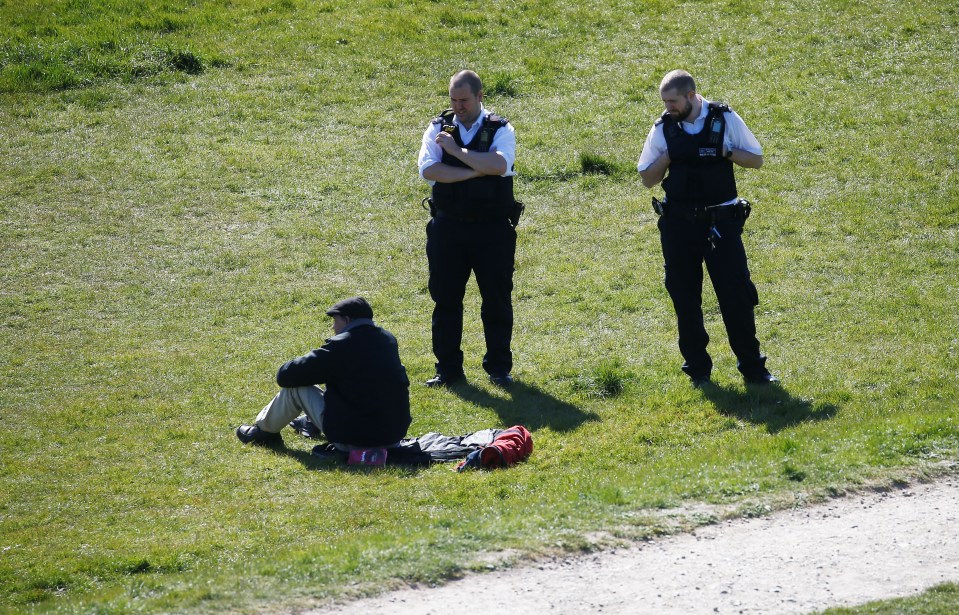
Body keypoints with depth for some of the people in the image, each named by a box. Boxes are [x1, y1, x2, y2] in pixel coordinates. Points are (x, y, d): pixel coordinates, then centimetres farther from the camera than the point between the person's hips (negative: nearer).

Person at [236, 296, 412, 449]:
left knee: (295, 387, 8)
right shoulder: (388, 340, 3)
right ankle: (312, 423, 52)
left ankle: (264, 431, 30)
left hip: (353, 441, -7)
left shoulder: (340, 346, -15)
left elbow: (285, 376, -12)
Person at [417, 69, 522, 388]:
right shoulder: (439, 128, 4)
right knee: (445, 299, 5)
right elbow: (428, 170, -14)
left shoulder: (500, 130, -2)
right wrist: (476, 171, -18)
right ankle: (447, 369, 13)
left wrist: (456, 151, -18)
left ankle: (499, 368, 14)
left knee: (497, 299, 4)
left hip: (492, 228, -2)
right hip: (447, 227, 2)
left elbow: (499, 165, -23)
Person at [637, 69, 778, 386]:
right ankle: (697, 368, 15)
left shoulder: (725, 119, -3)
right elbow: (647, 179, 6)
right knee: (685, 297, 5)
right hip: (678, 225, 2)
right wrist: (668, 156, -12)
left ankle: (752, 366, 5)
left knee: (737, 294, -4)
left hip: (721, 221, -2)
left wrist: (726, 152, -15)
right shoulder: (663, 129, 2)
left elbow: (756, 160, 3)